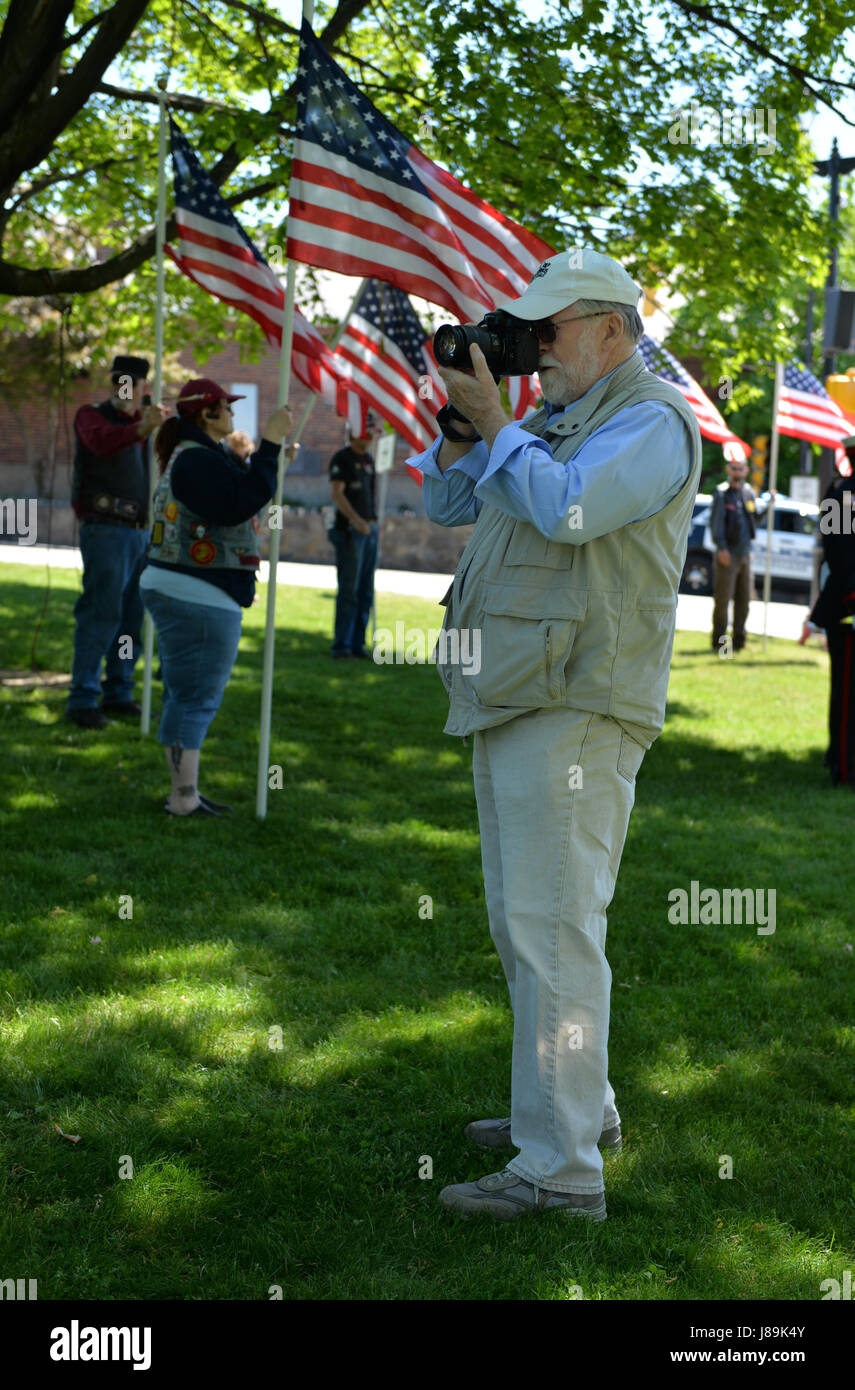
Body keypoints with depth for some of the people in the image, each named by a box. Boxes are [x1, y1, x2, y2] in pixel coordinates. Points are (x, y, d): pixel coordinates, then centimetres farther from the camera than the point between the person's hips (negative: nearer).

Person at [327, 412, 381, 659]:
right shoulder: (342, 458, -6)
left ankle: (358, 644, 11)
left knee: (366, 592, 7)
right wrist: (355, 519, -29)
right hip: (349, 529, -8)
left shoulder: (368, 460, 18)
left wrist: (373, 522, 18)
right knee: (348, 590, -9)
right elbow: (337, 494, -17)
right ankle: (341, 645, -6)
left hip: (370, 529, 8)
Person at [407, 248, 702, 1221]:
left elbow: (566, 508, -23)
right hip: (512, 705, 10)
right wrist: (458, 423, 6)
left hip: (576, 709, -10)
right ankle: (581, 1108, 30)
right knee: (521, 921, 17)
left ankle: (561, 1167, -9)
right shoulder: (549, 421, 21)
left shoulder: (652, 422, -7)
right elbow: (447, 504, 23)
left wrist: (491, 421, -10)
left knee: (554, 929, -12)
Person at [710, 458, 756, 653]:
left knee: (744, 598, 8)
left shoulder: (749, 492, 13)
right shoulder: (721, 493, -4)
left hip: (745, 552, 6)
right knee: (723, 598, -5)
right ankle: (718, 641, 1)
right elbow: (716, 522, -9)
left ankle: (739, 639, 15)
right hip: (727, 554, -6)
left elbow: (757, 518, 17)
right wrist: (721, 548, -16)